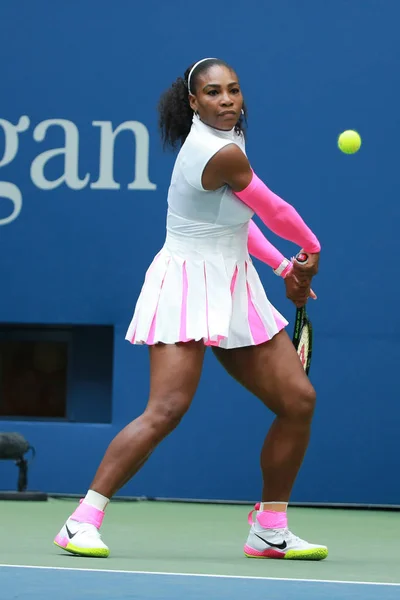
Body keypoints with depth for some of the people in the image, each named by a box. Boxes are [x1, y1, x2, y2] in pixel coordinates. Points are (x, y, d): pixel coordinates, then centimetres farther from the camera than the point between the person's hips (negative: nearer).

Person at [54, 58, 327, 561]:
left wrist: (284, 266, 17)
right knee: (167, 410, -23)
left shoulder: (223, 141, 11)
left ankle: (270, 530, 15)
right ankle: (83, 521, -17)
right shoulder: (224, 155, -19)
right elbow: (274, 211, -6)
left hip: (233, 292, 10)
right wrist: (311, 248, 12)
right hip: (189, 287, -10)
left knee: (299, 401, 6)